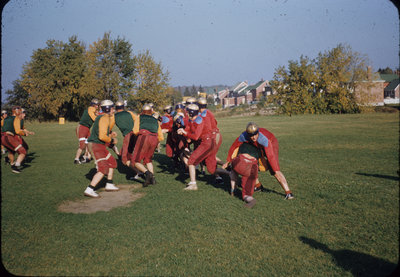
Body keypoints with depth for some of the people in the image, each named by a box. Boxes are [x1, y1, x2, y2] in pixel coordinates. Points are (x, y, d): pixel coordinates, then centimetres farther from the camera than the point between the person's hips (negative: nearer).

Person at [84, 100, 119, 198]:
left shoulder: (101, 117, 15)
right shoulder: (105, 119, -17)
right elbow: (102, 137, -25)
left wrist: (110, 134, 8)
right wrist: (112, 140, -9)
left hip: (99, 146, 10)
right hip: (96, 146, -10)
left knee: (112, 163, 20)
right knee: (103, 169, -13)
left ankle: (109, 185, 29)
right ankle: (89, 190, -15)